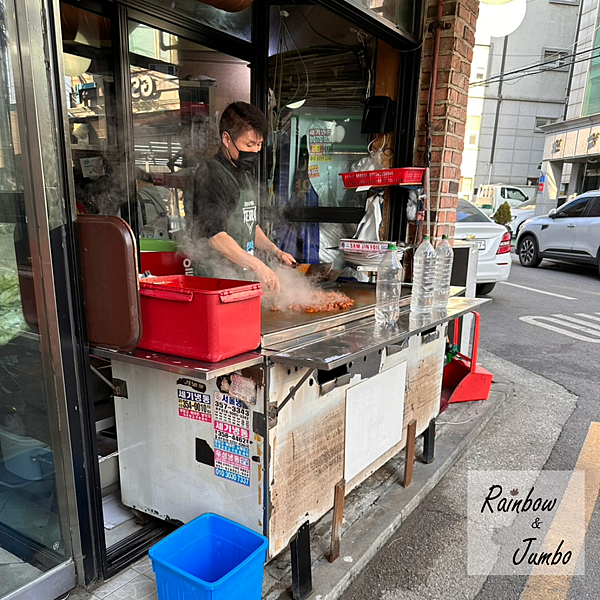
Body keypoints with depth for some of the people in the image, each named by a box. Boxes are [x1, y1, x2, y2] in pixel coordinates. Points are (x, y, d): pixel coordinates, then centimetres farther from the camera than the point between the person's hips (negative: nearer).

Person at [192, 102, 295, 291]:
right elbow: (216, 237, -20)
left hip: (244, 277, 8)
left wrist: (275, 251, 12)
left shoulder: (247, 175, 17)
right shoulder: (210, 174, -11)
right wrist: (258, 266, -26)